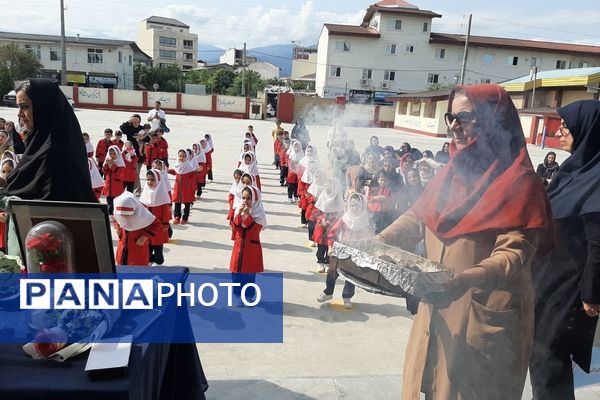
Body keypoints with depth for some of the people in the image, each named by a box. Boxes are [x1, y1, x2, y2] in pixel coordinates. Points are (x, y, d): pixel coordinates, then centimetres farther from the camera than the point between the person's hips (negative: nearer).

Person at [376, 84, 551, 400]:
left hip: (485, 317, -6)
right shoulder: (453, 171, 8)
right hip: (439, 307, 6)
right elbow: (416, 218, 7)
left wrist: (466, 280, -38)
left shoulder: (519, 182, -13)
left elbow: (515, 253, -21)